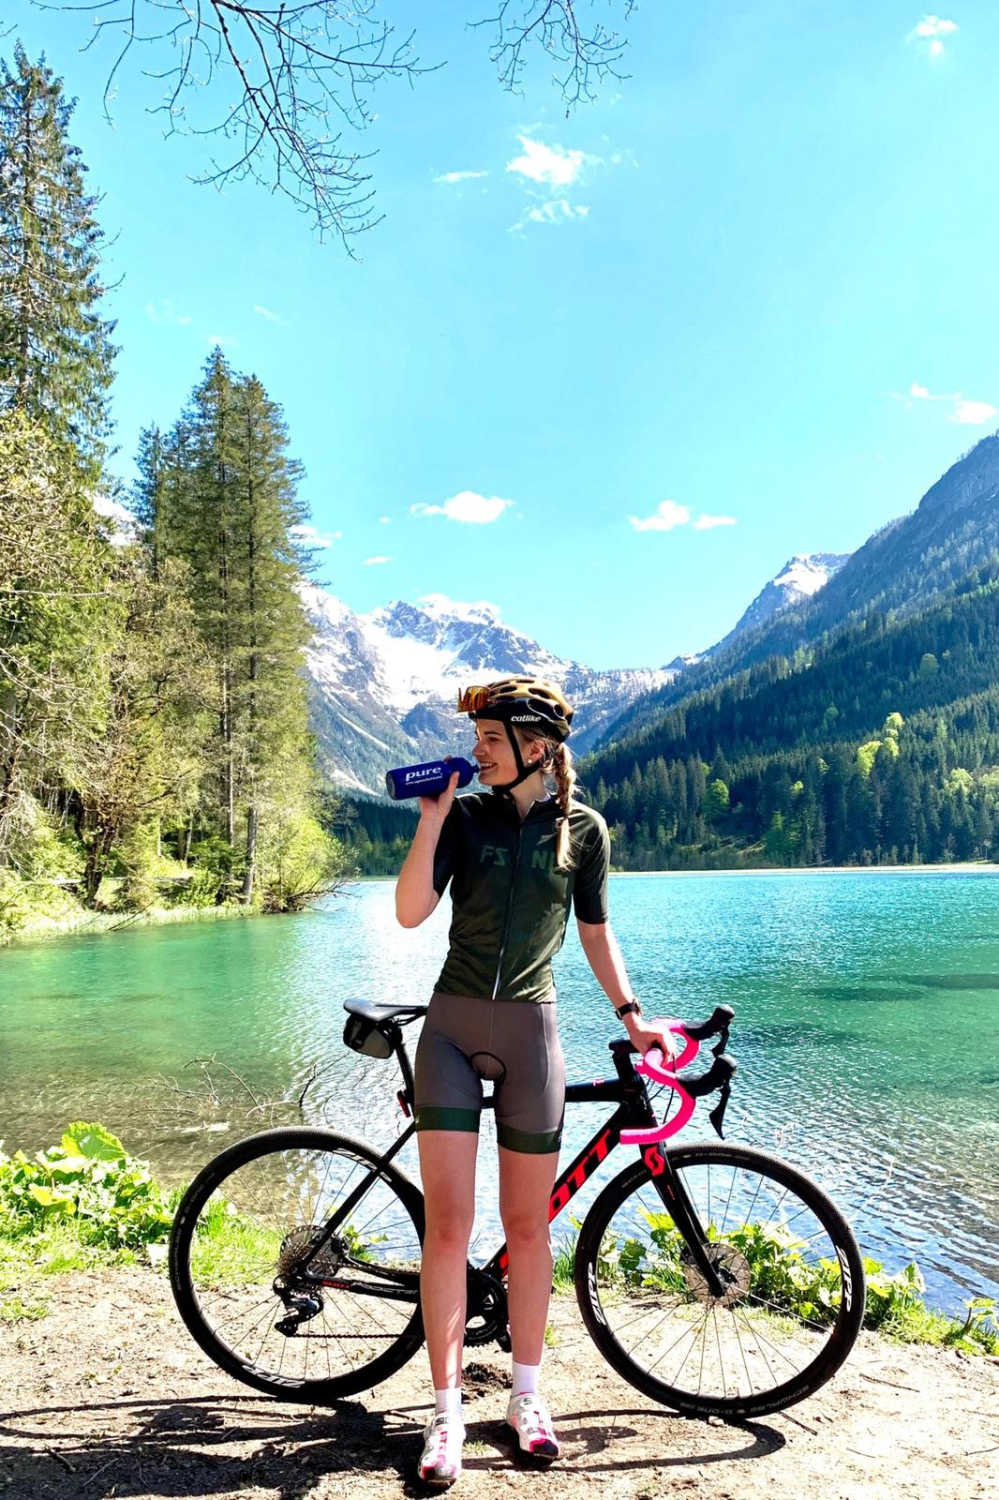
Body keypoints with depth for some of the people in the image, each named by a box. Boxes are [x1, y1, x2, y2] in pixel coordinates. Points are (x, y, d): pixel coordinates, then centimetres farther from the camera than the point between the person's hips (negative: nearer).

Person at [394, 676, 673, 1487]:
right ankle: (447, 1412, 13)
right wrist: (431, 817, -16)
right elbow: (410, 912, -11)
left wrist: (631, 1014, 8)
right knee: (448, 1222, -2)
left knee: (527, 1222, 10)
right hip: (453, 1027, 0)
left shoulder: (583, 828, 1)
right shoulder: (464, 816, -1)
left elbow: (595, 931, 11)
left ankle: (527, 1394, 29)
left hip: (530, 1030, 0)